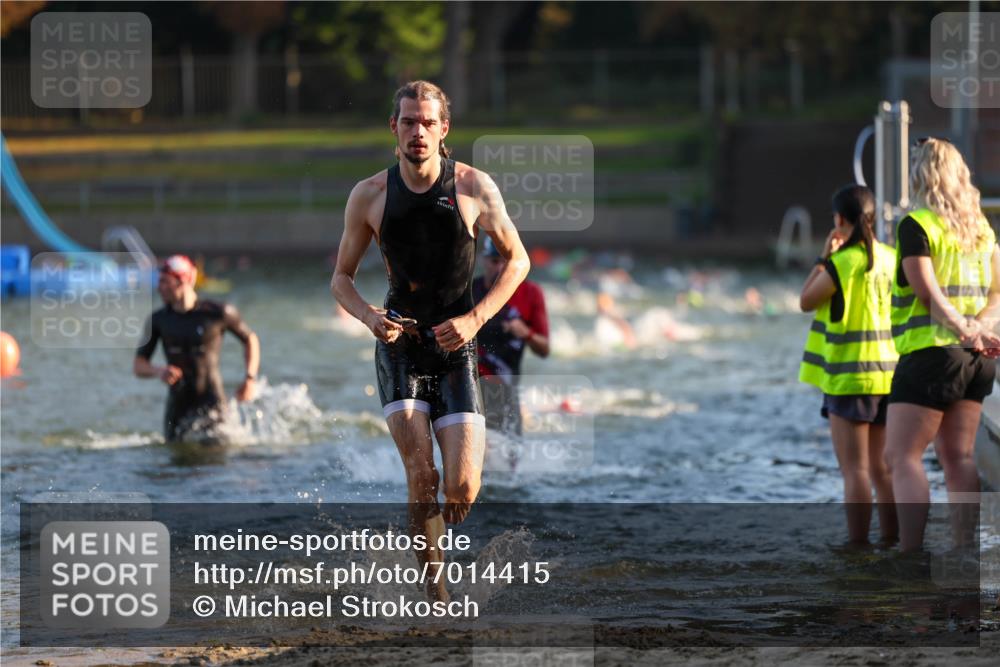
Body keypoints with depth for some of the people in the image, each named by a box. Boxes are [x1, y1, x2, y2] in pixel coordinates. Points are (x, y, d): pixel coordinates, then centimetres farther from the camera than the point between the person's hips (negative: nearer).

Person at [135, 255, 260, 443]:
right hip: (177, 405, 5)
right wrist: (158, 371, -20)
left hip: (210, 403, -5)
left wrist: (250, 378, -2)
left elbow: (250, 339, 11)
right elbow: (138, 367, 3)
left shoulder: (217, 314, -6)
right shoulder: (158, 320, 3)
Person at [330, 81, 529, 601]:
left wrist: (476, 318, -8)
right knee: (421, 476, -16)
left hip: (456, 349, 0)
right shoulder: (369, 196, -2)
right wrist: (369, 317, -12)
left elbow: (517, 260, 6)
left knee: (462, 489, -9)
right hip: (400, 345, 0)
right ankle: (435, 589, -3)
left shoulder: (474, 187, -4)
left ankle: (437, 531, 25)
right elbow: (341, 277, 9)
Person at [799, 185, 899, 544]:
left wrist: (824, 256, 2)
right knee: (881, 468, 13)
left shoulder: (841, 262, -14)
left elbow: (806, 301, -2)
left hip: (849, 378, -6)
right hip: (887, 374, 6)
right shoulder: (890, 259, 5)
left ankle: (857, 545, -5)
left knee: (855, 470, -4)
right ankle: (890, 541, 14)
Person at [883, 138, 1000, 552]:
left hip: (930, 352, -7)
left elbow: (928, 292, -17)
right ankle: (966, 550, 5)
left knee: (902, 456, -5)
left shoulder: (917, 225, -8)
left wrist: (965, 329, -20)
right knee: (959, 457, 9)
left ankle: (911, 553, -14)